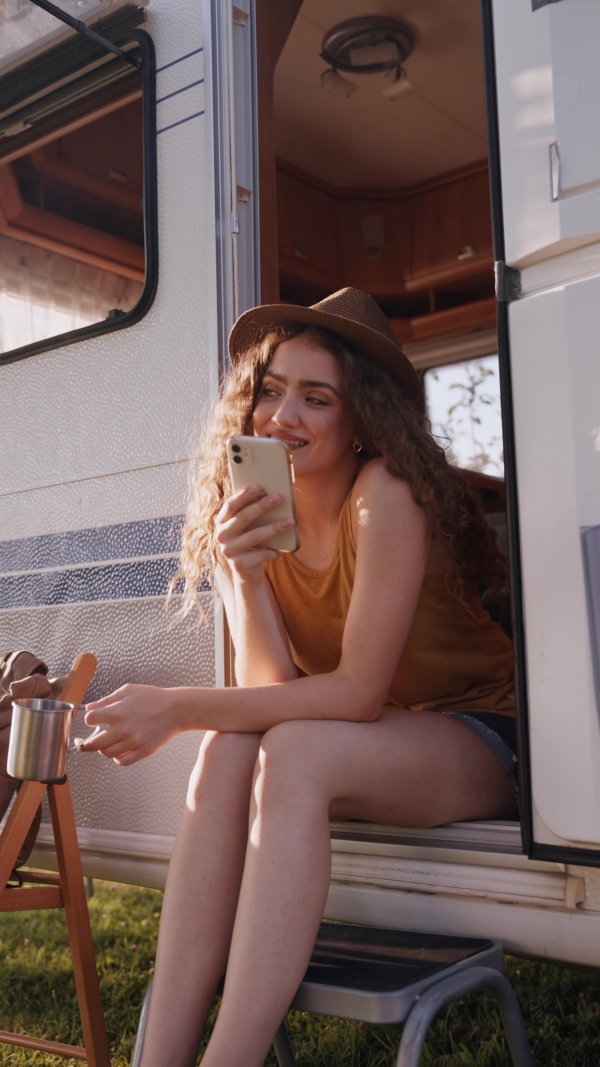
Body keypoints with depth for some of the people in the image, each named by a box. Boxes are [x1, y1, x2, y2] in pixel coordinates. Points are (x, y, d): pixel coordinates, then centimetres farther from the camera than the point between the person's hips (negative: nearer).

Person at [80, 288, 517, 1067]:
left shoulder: (387, 495, -23)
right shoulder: (250, 518, -5)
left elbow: (357, 693, -24)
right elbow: (272, 692, -11)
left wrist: (179, 708, -27)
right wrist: (244, 576, -28)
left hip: (478, 740, -5)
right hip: (364, 743, 5)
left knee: (294, 750, -32)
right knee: (227, 754, -23)